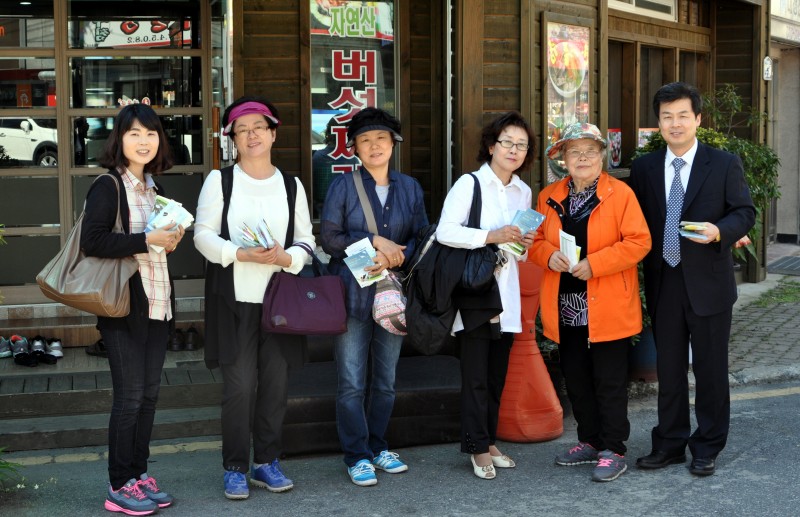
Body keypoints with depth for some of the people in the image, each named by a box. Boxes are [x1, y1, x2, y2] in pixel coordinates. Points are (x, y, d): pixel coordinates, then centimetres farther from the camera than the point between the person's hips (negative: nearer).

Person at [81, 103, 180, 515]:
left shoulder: (152, 187, 14)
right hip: (124, 305, -8)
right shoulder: (108, 187, -10)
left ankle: (139, 474, 21)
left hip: (157, 303, 8)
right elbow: (92, 241, -21)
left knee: (149, 392, 11)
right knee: (129, 395, -4)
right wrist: (148, 240, -22)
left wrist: (171, 240, 4)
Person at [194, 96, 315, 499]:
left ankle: (267, 462, 20)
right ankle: (235, 468, 9)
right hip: (234, 298, -3)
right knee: (239, 386, -4)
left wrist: (286, 257, -13)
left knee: (276, 383, 6)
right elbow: (203, 235, -3)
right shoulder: (220, 180, 2)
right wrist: (242, 254, -18)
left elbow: (306, 239, 9)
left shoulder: (291, 186, 10)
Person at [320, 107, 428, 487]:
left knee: (385, 380, 11)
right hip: (352, 296, -3)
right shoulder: (343, 185, 0)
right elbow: (329, 239, -6)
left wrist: (393, 258, -13)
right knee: (352, 382, -2)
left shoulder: (410, 188, 10)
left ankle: (376, 447, 24)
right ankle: (357, 456, 7)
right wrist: (375, 242, -14)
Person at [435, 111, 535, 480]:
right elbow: (445, 232, -16)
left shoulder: (523, 192, 15)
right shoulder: (469, 184, -6)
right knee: (476, 375, -4)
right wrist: (490, 236, -23)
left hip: (507, 291, 6)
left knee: (497, 374, 10)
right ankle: (478, 448, 5)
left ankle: (489, 442, 20)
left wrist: (525, 244, 3)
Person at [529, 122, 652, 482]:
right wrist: (549, 255, -11)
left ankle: (613, 450, 9)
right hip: (565, 310, 5)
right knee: (576, 381, 14)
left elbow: (638, 242, -11)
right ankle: (590, 442, 28)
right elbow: (536, 240, 13)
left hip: (607, 308, -5)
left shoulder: (620, 194, -6)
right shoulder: (549, 197, 10)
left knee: (609, 382, 0)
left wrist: (594, 264, -19)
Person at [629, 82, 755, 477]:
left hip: (707, 283, -3)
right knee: (668, 369, 12)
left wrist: (719, 230, -21)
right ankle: (669, 444, 24)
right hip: (663, 283, 3)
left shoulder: (724, 164, -1)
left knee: (710, 369, 5)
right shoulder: (644, 167, 7)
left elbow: (745, 212, -2)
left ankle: (707, 448, 17)